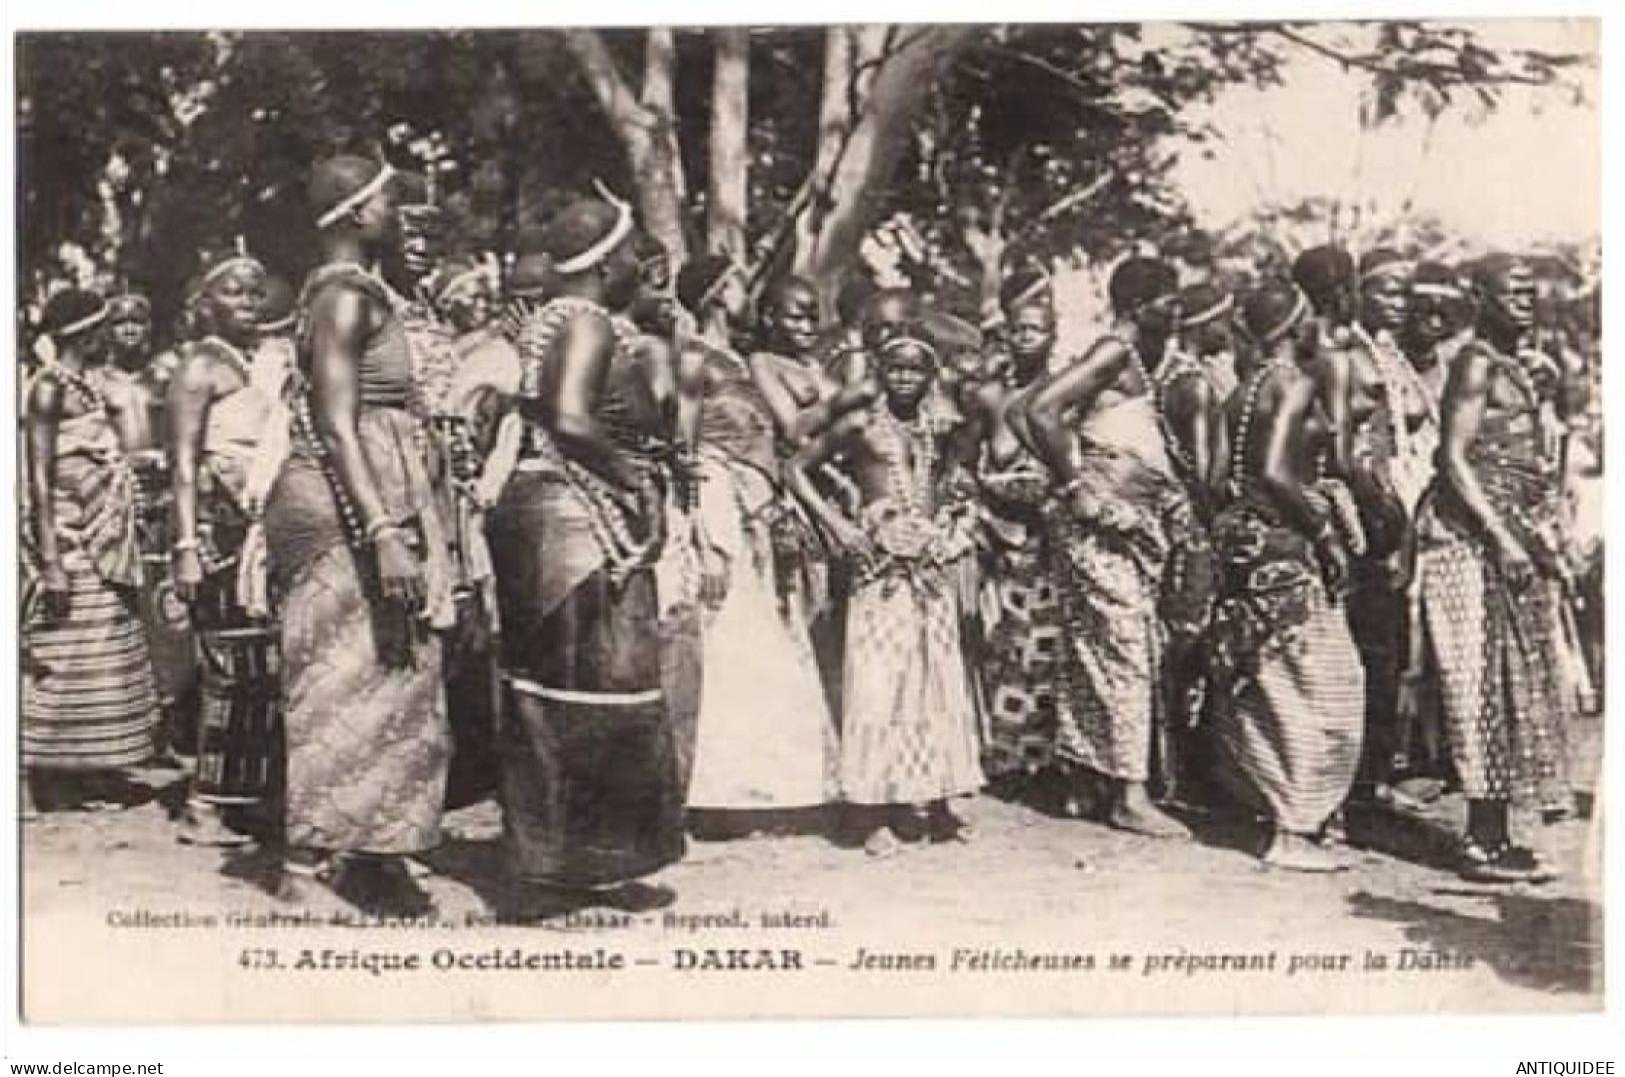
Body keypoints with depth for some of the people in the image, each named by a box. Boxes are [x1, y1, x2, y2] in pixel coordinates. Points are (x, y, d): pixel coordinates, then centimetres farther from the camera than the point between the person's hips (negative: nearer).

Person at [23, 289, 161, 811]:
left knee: (106, 658, 10)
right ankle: (54, 784, 1)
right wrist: (50, 562, -20)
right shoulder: (50, 387, -10)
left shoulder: (93, 384, 13)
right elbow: (40, 479, -15)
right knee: (63, 662, -5)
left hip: (104, 547, 9)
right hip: (69, 546, -8)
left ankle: (94, 772, 17)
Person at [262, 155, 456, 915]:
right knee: (346, 683, -8)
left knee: (391, 681, 12)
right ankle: (304, 867, -4)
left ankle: (376, 863, 18)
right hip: (348, 508, -10)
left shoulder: (363, 293, 18)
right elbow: (337, 427, -21)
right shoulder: (345, 296, -12)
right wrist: (384, 532, -28)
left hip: (383, 502, 10)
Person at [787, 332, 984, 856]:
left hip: (933, 561, 5)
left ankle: (937, 804, 16)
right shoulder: (860, 424, 1)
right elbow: (797, 469, 3)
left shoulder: (938, 430, 14)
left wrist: (958, 517, 9)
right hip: (883, 561, -5)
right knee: (881, 677, -5)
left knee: (938, 676, 7)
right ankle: (880, 815, -1)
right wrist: (835, 522, -6)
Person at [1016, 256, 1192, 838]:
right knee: (1123, 649, -8)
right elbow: (1039, 410, -23)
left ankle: (1083, 774, 20)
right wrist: (1075, 485, -19)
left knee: (1095, 648, 12)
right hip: (1103, 522, -9)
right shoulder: (1115, 353, -11)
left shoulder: (1137, 358, 17)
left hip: (1129, 523, 9)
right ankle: (1129, 794, -5)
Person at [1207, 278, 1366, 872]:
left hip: (1246, 532, 9)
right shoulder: (1296, 382, -14)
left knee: (1268, 681, 15)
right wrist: (1325, 530, -14)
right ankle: (1294, 830, -1)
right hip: (1284, 542, -9)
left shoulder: (1251, 382, 12)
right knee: (1316, 683, -2)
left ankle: (1283, 813, 25)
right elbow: (1274, 473, -23)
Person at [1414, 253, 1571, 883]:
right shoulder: (1478, 363, -10)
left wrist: (1544, 537, 16)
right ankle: (1482, 842, -4)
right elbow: (1454, 459, -16)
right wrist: (1502, 539, -21)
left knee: (1515, 687, 9)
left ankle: (1496, 834, 14)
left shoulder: (1512, 366, 17)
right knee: (1490, 686, -8)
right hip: (1475, 540, -9)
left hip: (1511, 538, 9)